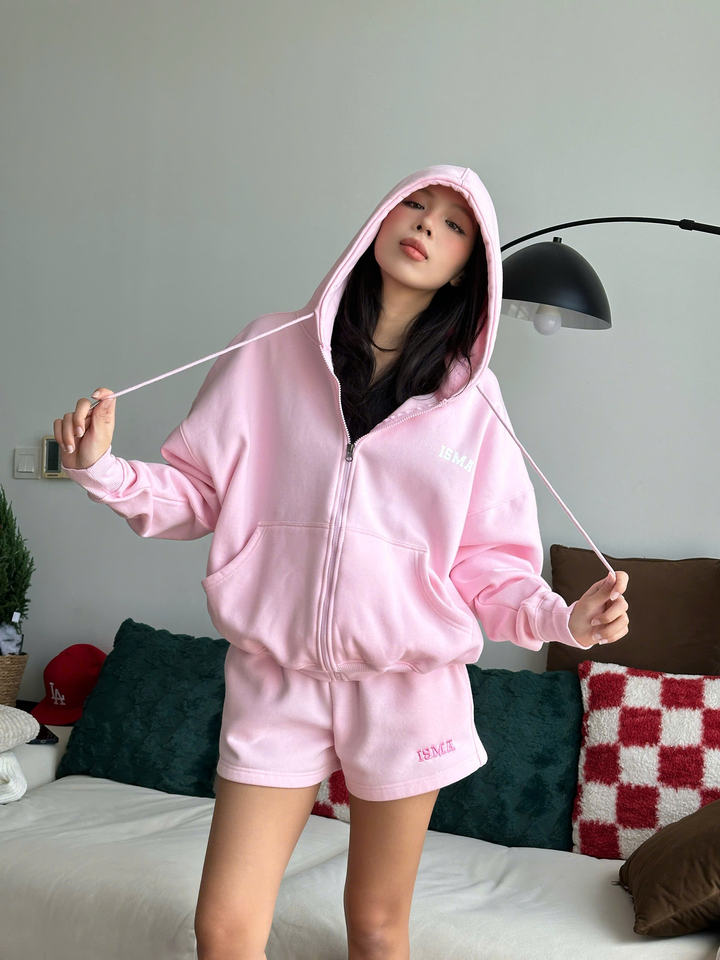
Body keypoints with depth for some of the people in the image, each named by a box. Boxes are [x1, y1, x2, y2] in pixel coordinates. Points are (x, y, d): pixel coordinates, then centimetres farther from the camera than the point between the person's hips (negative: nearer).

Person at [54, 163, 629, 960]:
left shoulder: (471, 394, -1)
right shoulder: (270, 352, -2)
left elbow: (487, 559, 1)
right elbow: (197, 493, 2)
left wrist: (562, 619, -15)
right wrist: (104, 472, -14)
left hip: (410, 682, 1)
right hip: (275, 675, 0)